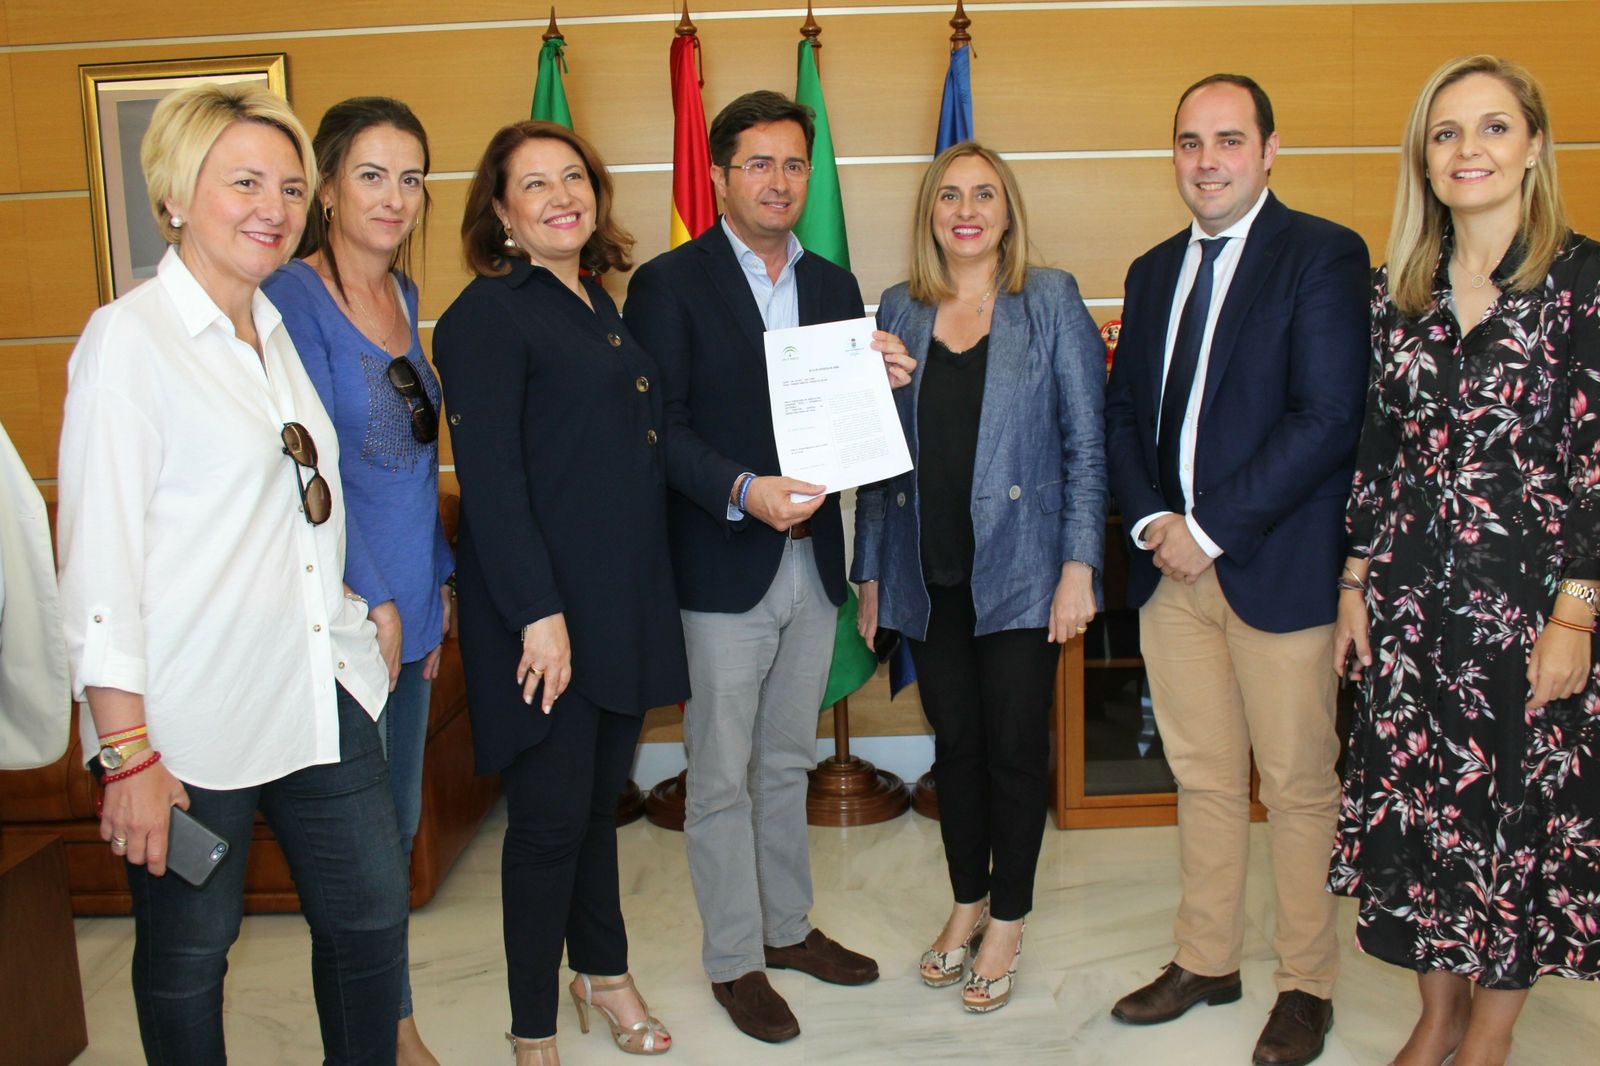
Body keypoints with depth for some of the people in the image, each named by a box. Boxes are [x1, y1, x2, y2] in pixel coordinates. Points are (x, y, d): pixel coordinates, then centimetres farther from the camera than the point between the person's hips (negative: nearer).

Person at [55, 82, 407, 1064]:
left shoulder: (276, 330, 11)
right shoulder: (128, 338, -11)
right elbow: (97, 552, -15)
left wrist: (363, 619, 14)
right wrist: (127, 750, -16)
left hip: (322, 687, 7)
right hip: (192, 717, -7)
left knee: (373, 914, 13)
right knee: (189, 952, 10)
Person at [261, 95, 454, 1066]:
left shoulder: (402, 293, 11)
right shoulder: (295, 297, -12)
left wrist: (438, 582, 13)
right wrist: (372, 602, -14)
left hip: (407, 606, 8)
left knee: (398, 824, 16)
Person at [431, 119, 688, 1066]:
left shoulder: (605, 306, 14)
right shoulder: (487, 314, -10)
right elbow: (488, 477, -16)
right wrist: (537, 613, -20)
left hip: (627, 597, 7)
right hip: (543, 607, -7)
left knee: (601, 794, 19)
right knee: (553, 816, 2)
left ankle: (603, 970, 38)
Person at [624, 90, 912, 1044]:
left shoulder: (834, 286, 11)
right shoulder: (669, 283, -6)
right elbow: (660, 426, -13)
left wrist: (886, 383, -9)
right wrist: (742, 491, -27)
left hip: (812, 560, 6)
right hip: (722, 568, -5)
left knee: (789, 763, 19)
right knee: (722, 777, 6)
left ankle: (788, 927, 35)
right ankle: (735, 959, 21)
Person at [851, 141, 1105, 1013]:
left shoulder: (1051, 301, 0)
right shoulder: (899, 311, 8)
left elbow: (1087, 441, -3)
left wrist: (1080, 565, -10)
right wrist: (869, 571, 8)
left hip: (1019, 569, -3)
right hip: (929, 573, 3)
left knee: (1015, 745, 5)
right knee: (955, 744, 13)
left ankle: (1007, 923, 22)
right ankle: (967, 902, 31)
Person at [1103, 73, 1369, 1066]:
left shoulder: (1323, 254, -6)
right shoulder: (1154, 271, 15)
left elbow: (1330, 418, -15)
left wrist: (1209, 529, -14)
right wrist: (1150, 519, -3)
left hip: (1277, 565, -5)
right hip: (1172, 568, 6)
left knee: (1298, 788, 5)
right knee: (1204, 778, 15)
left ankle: (1308, 985, 21)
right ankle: (1207, 961, 29)